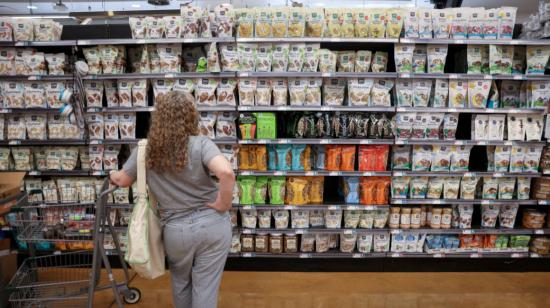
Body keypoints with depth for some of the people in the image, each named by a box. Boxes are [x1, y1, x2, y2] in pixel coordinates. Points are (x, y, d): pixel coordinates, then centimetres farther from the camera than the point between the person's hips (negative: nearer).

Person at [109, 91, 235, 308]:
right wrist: (224, 204, -15)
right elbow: (226, 173, -31)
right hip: (212, 224, -2)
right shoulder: (200, 144, -14)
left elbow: (122, 180, 11)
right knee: (205, 287, 13)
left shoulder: (145, 150, -4)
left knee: (180, 282, 30)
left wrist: (112, 175, 34)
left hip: (176, 230, 2)